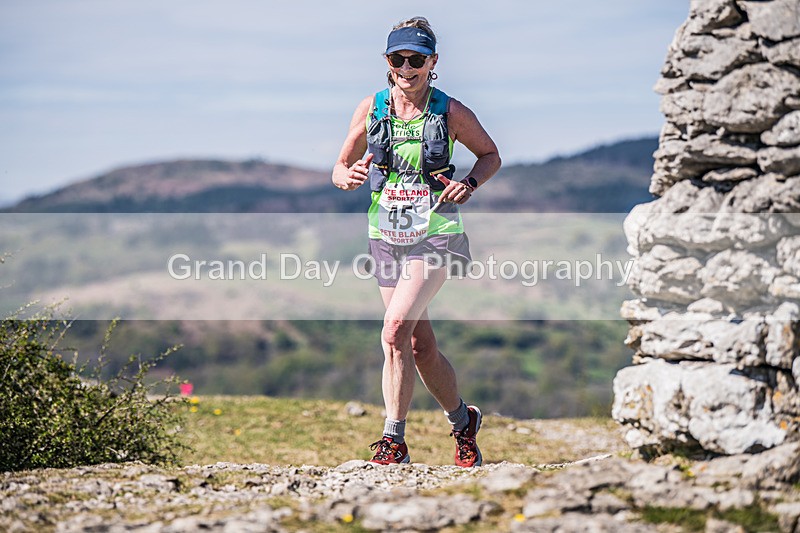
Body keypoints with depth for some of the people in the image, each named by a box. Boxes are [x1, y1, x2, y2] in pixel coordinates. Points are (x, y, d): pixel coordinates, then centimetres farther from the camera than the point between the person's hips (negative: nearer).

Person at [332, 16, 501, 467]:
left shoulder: (451, 112, -5)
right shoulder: (372, 108, 3)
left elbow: (491, 154, 9)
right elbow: (340, 168, 10)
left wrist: (469, 184, -10)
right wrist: (349, 177, -13)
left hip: (435, 237, -4)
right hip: (387, 238, 4)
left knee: (395, 331, -20)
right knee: (421, 346, 11)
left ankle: (394, 440, -12)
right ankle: (463, 421, 33)